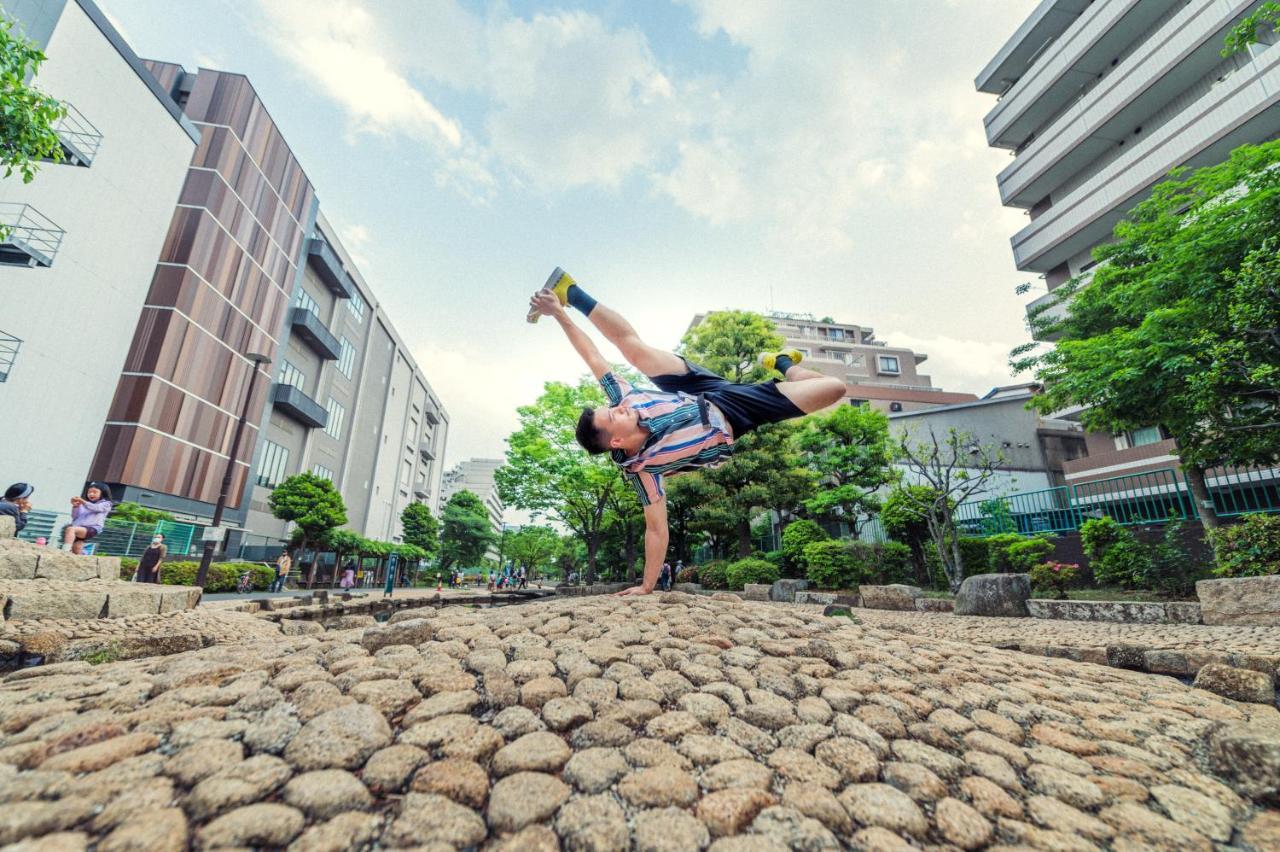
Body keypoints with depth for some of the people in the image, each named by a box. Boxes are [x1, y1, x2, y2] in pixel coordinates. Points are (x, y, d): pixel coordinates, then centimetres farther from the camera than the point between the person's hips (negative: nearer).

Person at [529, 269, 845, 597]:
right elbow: (657, 529, -23)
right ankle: (783, 365, 25)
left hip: (707, 394, 4)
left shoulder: (620, 399, -21)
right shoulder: (640, 468, -29)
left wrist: (561, 315, -18)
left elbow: (594, 358, -15)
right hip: (731, 420, -4)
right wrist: (647, 586, -24)